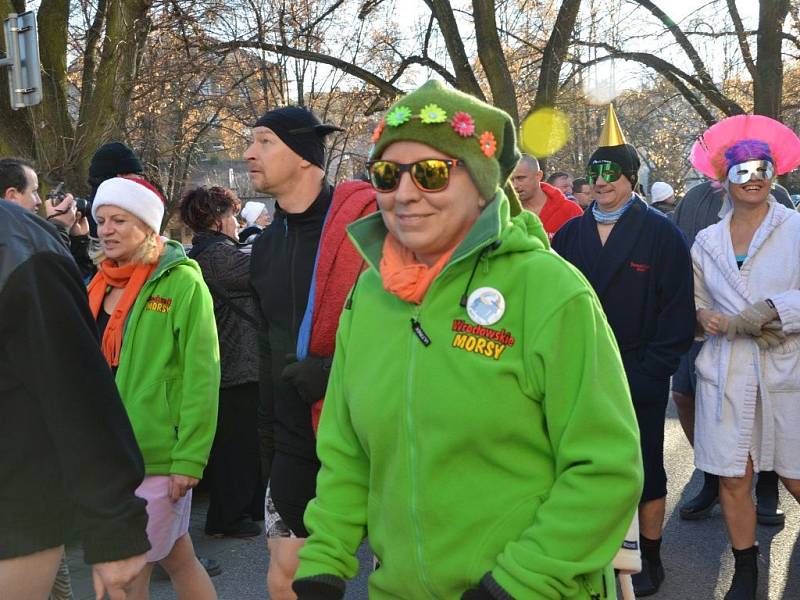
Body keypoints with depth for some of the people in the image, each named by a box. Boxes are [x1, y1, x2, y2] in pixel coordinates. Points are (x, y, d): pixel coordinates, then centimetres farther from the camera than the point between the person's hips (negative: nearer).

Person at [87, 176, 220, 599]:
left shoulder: (182, 283, -10)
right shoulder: (99, 286, 9)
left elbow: (201, 378, -14)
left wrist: (189, 459, -17)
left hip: (159, 456, -6)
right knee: (178, 560, 16)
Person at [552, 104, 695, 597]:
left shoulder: (662, 234, -6)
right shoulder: (570, 234, 7)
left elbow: (678, 314, -8)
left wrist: (648, 373, -13)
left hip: (639, 379, -3)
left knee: (645, 471, 9)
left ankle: (650, 559, 25)